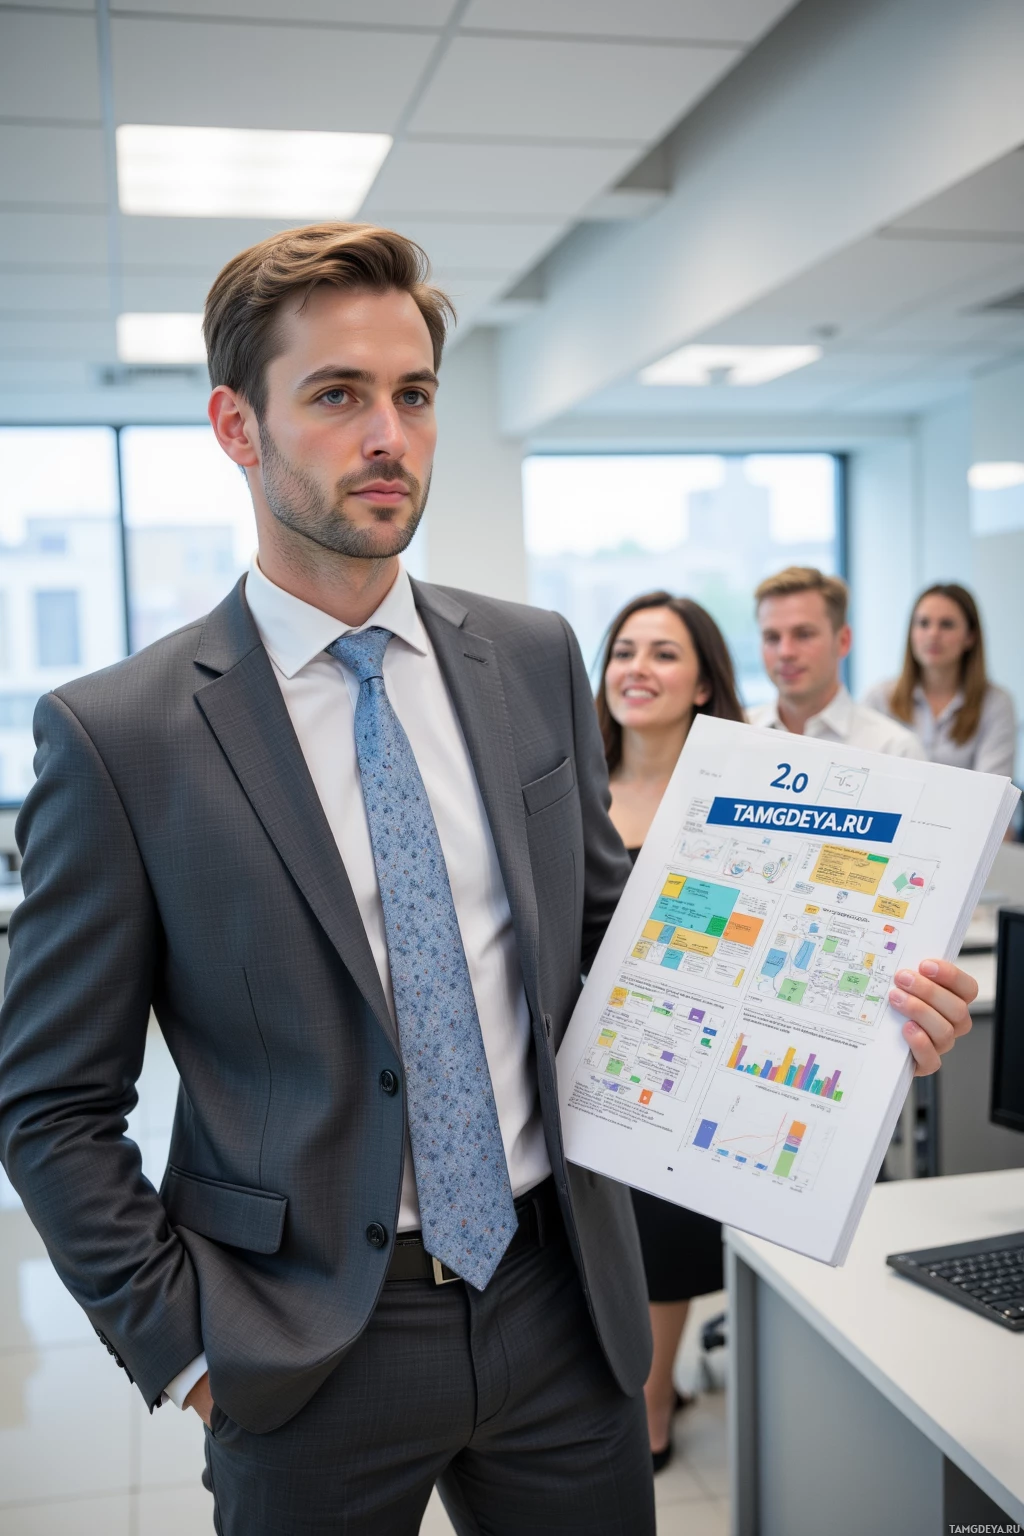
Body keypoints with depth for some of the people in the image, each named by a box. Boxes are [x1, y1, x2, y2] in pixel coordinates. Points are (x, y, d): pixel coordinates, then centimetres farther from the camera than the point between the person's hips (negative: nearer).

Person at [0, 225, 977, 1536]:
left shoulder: (536, 660, 1)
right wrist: (186, 1344, -9)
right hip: (309, 1352, -3)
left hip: (563, 1297, 4)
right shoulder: (116, 736, -12)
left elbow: (607, 922, 7)